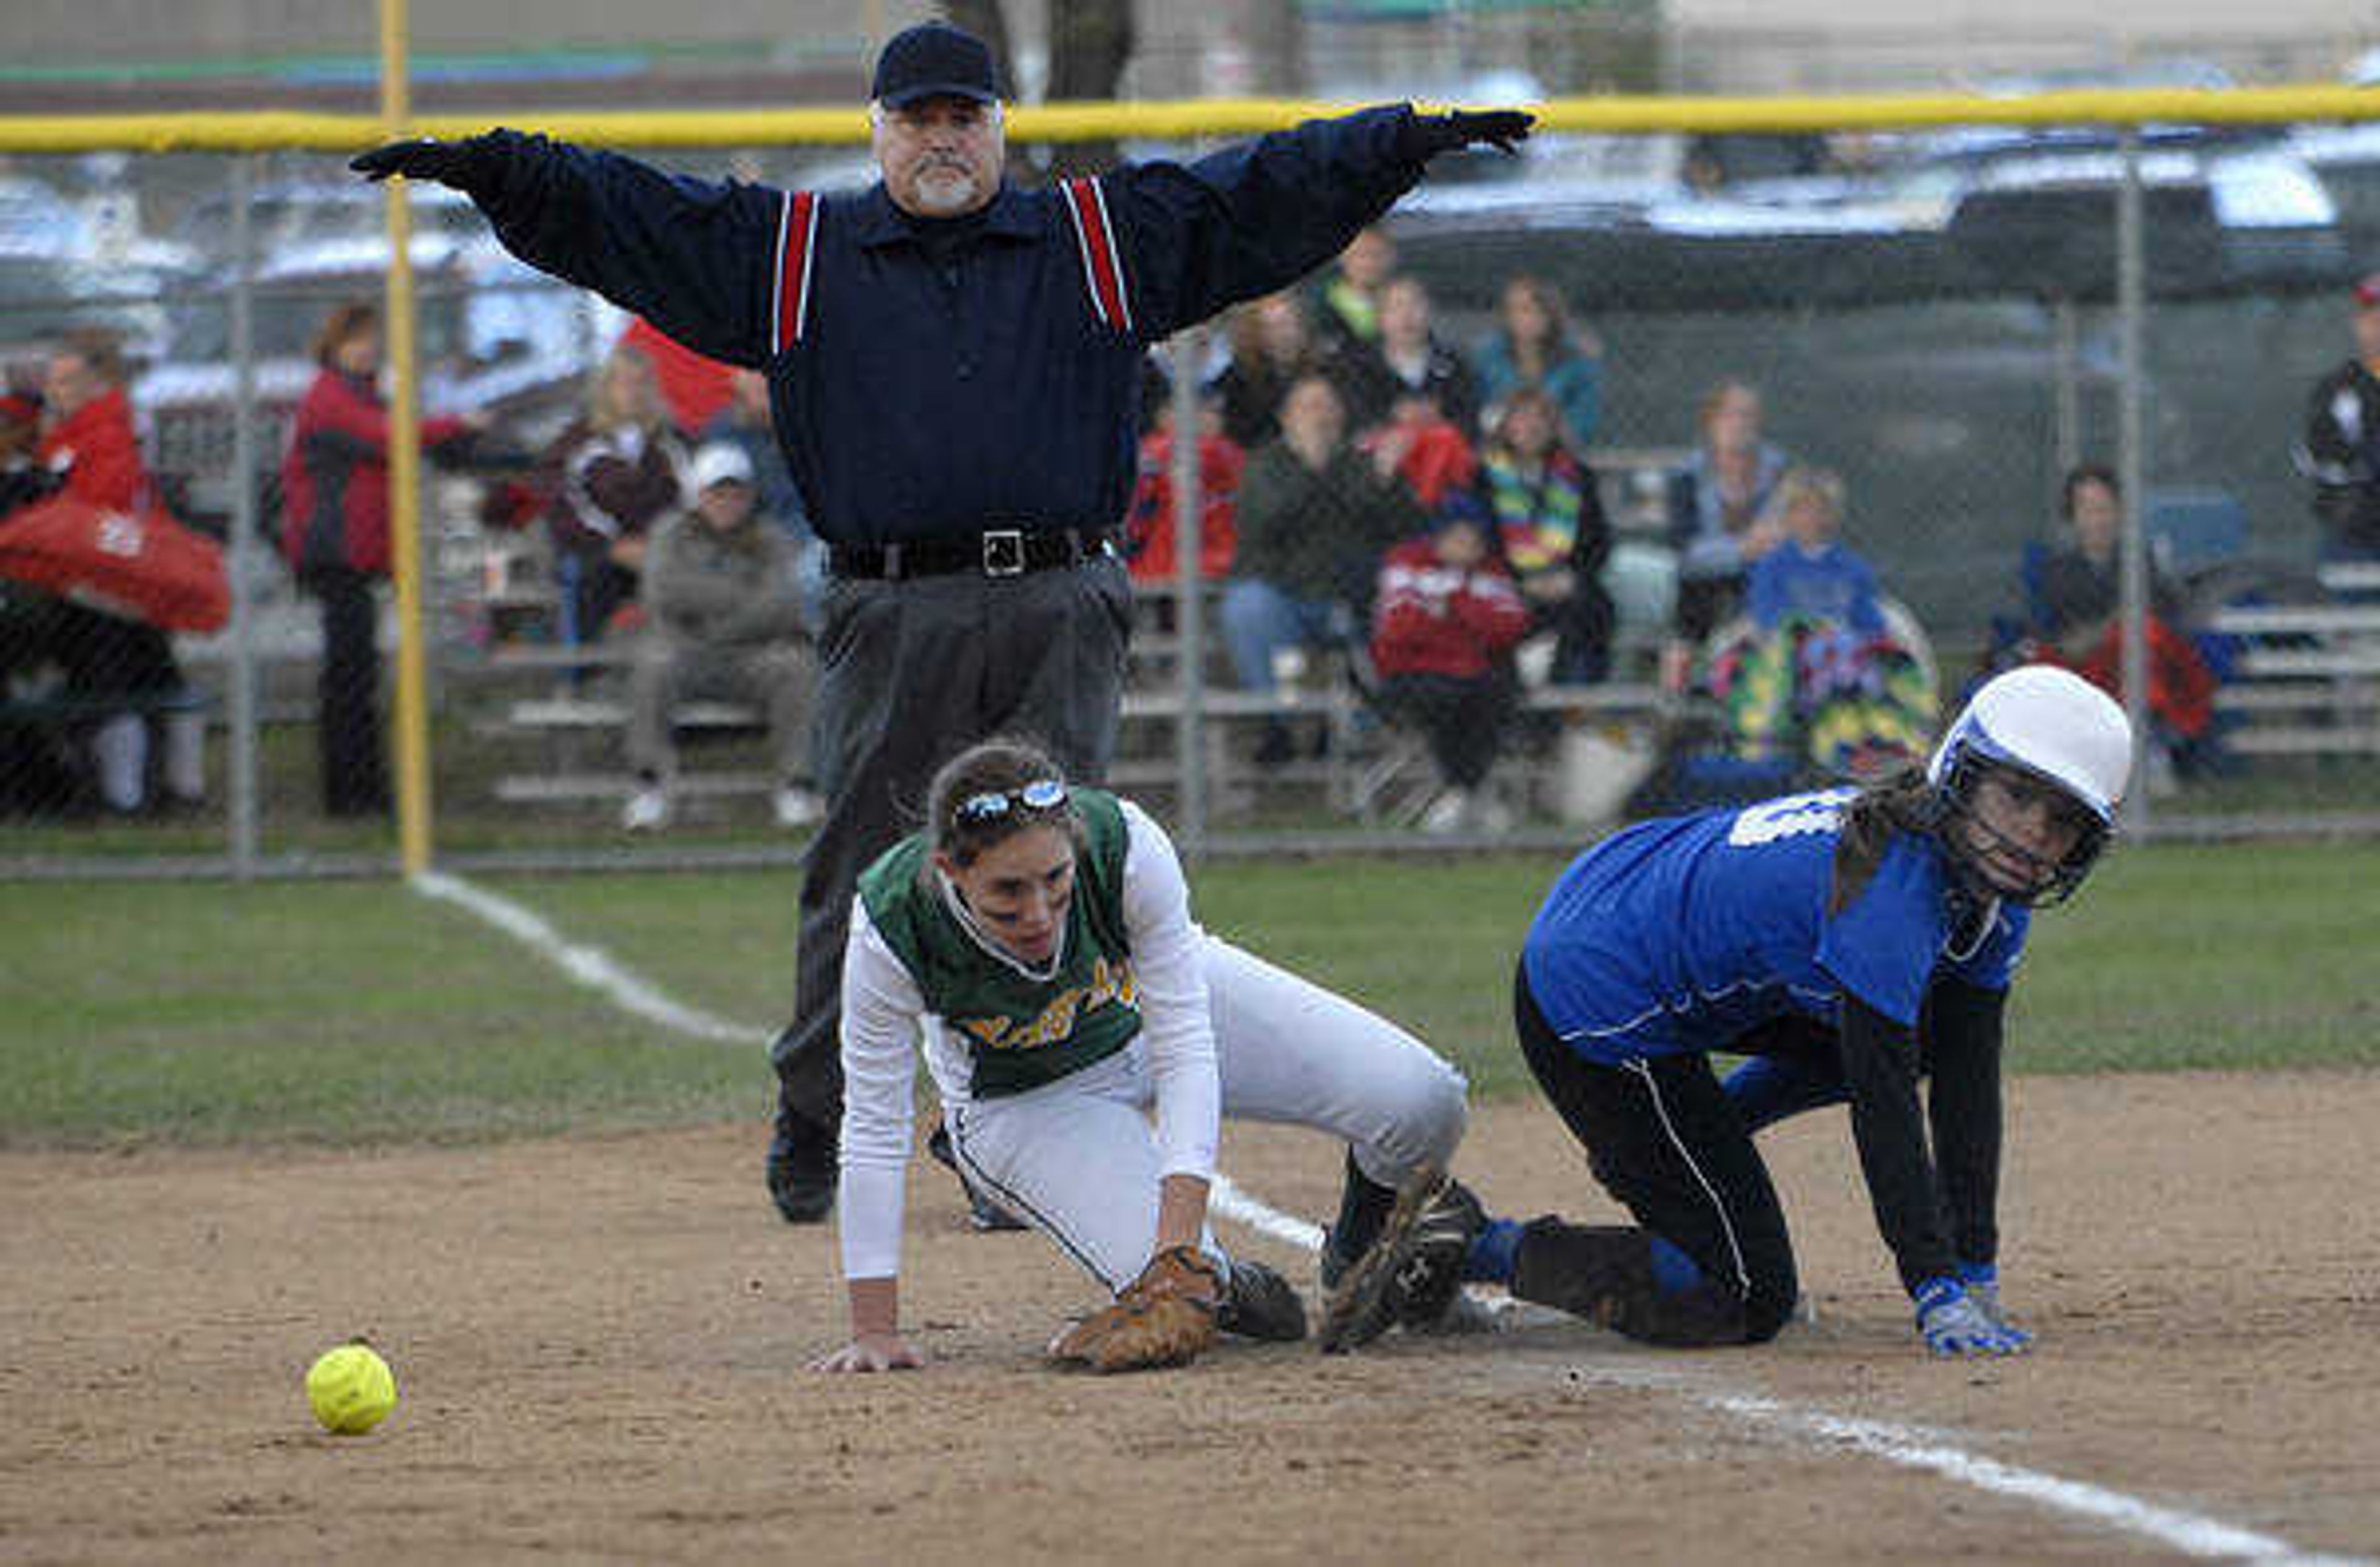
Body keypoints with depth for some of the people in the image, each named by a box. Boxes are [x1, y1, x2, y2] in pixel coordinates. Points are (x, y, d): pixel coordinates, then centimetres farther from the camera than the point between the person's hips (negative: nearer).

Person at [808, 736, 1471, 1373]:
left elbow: (1185, 1047, -32)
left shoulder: (1128, 846, -36)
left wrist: (1178, 1243, -40)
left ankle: (1363, 1229, 20)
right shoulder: (892, 926, -35)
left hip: (1153, 1000, 1)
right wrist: (874, 1331, -28)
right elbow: (873, 1132, -27)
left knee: (1423, 1103, -14)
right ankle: (1222, 1281, 12)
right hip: (1025, 1101, -1)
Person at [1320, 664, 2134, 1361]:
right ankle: (1469, 1244, -3)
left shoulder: (1994, 896, -1)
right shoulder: (1888, 891, -30)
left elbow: (1968, 1091, -1)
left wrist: (1975, 1281, -6)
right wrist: (1938, 1298, -31)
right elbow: (1885, 1110, -31)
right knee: (1748, 1302, -8)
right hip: (1598, 1013, -10)